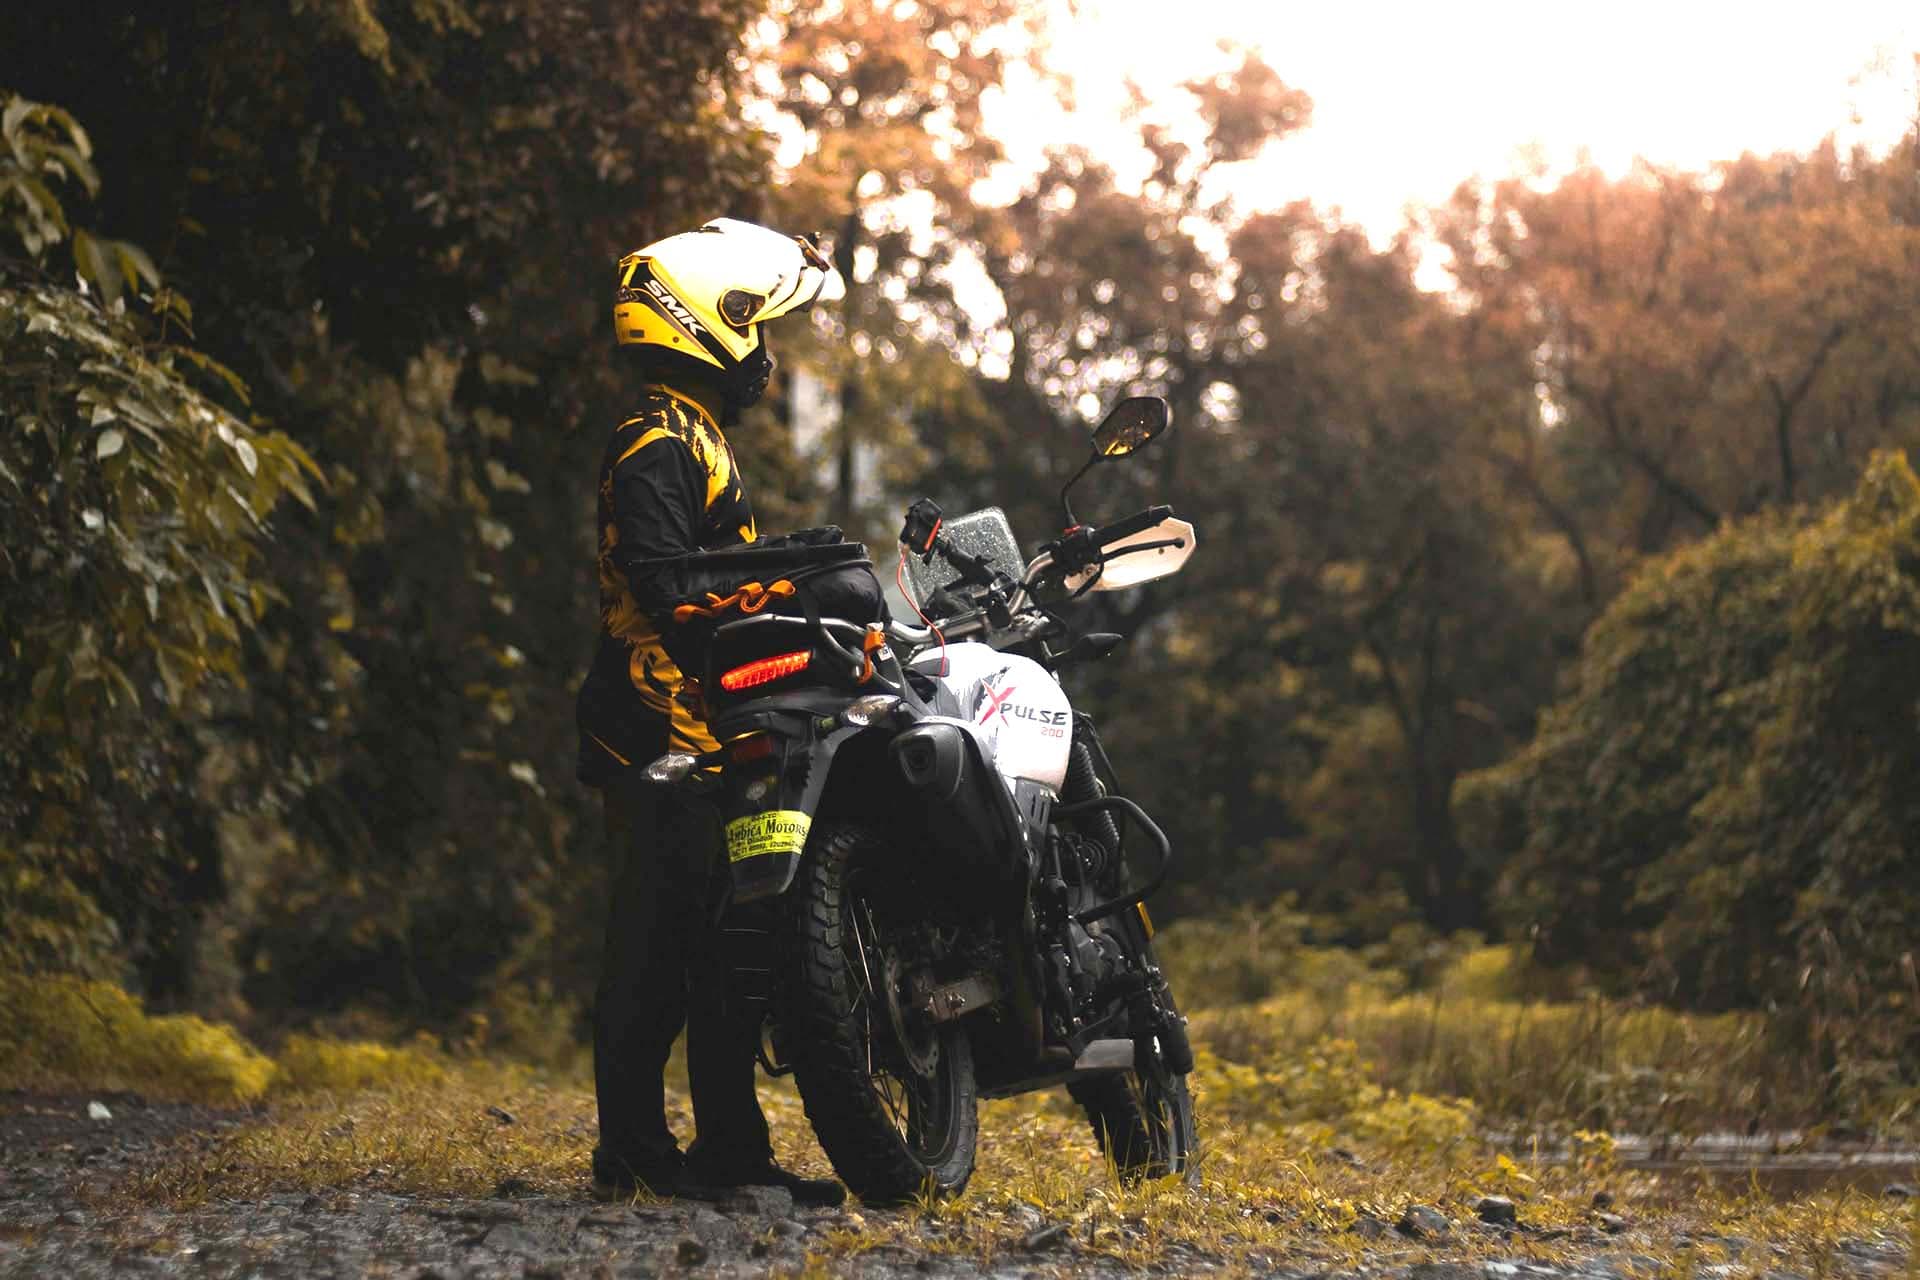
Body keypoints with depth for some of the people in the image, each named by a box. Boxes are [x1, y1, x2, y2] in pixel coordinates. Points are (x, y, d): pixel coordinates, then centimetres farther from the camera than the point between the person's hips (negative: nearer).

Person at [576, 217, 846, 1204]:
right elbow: (665, 583, -22)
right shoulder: (659, 444, -11)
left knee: (724, 945, 8)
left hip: (711, 740, 10)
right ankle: (634, 1146, -6)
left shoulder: (695, 439, 23)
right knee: (661, 939, -9)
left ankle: (731, 1150, 11)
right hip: (667, 733, -10)